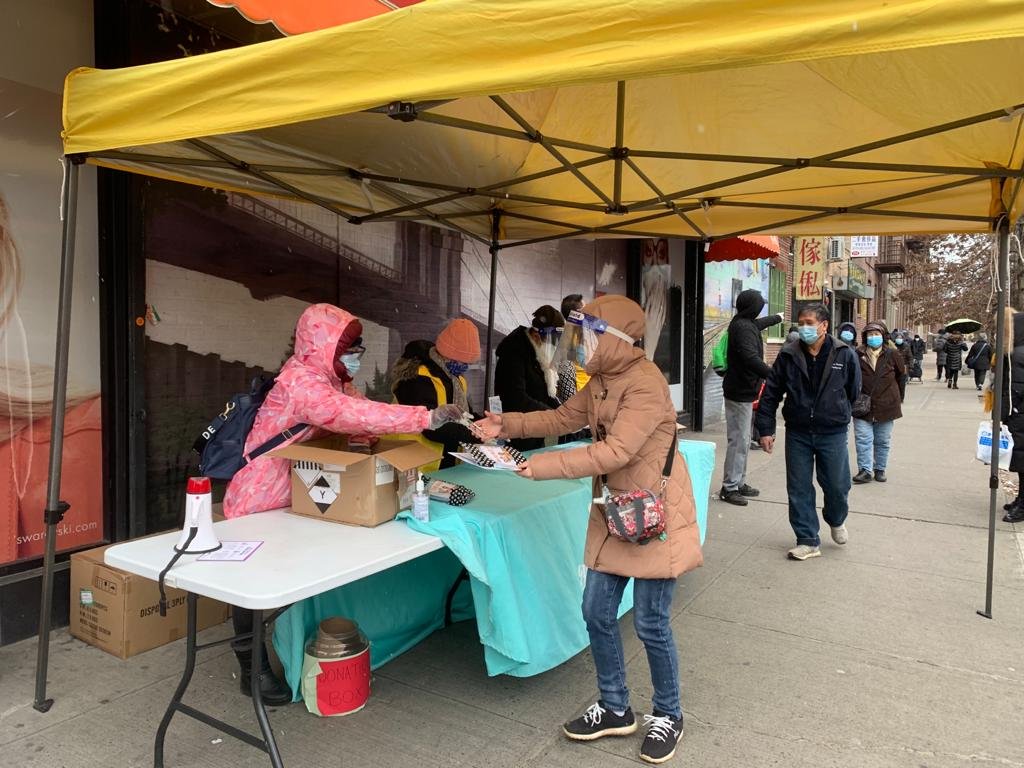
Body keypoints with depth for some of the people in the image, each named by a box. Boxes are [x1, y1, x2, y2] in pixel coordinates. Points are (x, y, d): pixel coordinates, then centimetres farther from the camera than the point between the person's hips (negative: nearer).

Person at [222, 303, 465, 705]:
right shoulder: (300, 382, -27)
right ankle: (253, 671, 20)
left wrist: (421, 421, -16)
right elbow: (353, 415, -40)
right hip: (258, 503, -9)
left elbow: (359, 415, -1)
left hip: (293, 500, 9)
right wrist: (426, 417, -41)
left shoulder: (331, 381, 6)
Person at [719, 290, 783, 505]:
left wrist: (777, 318, 58)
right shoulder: (743, 328, -18)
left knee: (743, 440, 15)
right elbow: (751, 359, -31)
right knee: (739, 441, -8)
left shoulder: (746, 324, 15)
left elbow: (760, 323, 40)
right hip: (740, 392, -11)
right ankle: (729, 487, -3)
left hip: (743, 391, 11)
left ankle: (739, 483, 23)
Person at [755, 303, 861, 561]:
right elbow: (770, 393, 1)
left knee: (837, 486, 7)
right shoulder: (788, 355, -3)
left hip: (833, 433, -1)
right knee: (799, 489, 5)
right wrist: (766, 429, -1)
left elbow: (854, 392, 9)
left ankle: (836, 521, 40)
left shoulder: (845, 355, -6)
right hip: (797, 433, 1)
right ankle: (808, 541, 18)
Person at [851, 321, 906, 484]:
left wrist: (899, 397, 12)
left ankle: (880, 469, 22)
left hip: (886, 406, 1)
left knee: (883, 441, 11)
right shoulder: (858, 354, -5)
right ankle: (865, 470, 2)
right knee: (863, 439, -3)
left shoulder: (892, 354, -2)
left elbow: (901, 375, 11)